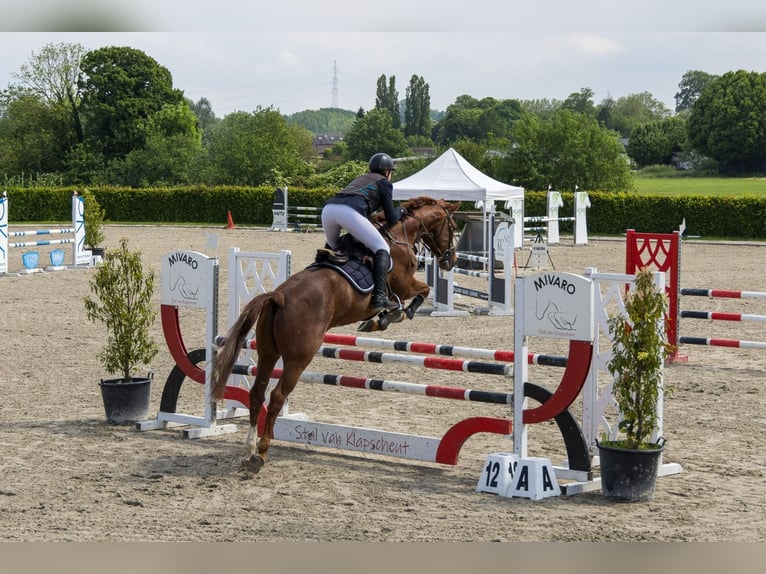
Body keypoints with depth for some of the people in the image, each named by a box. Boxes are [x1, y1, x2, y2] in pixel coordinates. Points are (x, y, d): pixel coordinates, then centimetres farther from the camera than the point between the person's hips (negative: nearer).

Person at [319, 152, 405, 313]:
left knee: (332, 247, 35)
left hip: (328, 208, 6)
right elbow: (391, 218, 18)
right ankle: (380, 297, -17)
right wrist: (401, 211, 36)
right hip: (349, 211, -6)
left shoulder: (360, 179, 38)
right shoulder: (384, 182, 21)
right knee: (382, 249, -2)